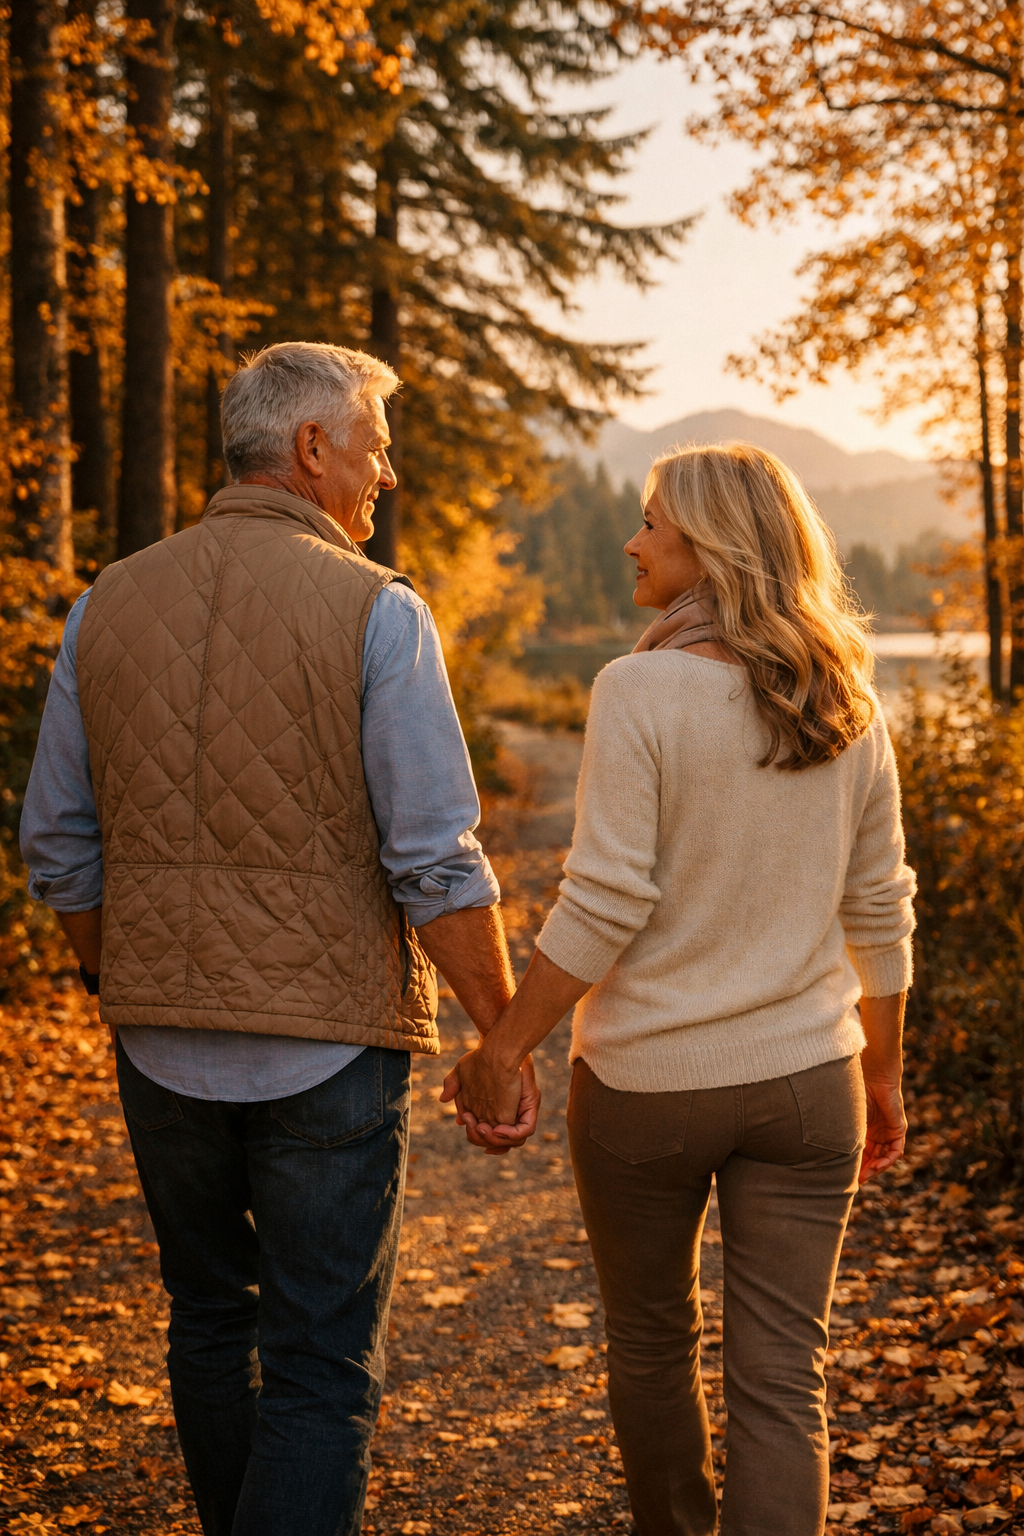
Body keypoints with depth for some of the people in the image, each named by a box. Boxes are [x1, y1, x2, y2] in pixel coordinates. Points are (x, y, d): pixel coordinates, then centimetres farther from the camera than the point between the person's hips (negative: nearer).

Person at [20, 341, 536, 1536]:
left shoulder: (106, 606, 4)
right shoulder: (374, 612, -11)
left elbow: (59, 851, 7)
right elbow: (438, 865, -14)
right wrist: (504, 1035, -4)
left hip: (163, 1041, 5)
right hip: (328, 1037, -5)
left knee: (210, 1323, 23)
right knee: (320, 1367, 5)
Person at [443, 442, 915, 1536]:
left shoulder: (641, 690, -14)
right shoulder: (845, 704, 1)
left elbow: (606, 903, -17)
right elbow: (877, 910, 7)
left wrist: (501, 1049, -9)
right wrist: (882, 1074, 18)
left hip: (647, 1081, -3)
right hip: (802, 1078, 4)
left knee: (652, 1343, 20)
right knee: (781, 1381, 6)